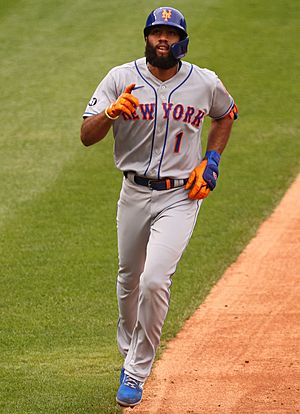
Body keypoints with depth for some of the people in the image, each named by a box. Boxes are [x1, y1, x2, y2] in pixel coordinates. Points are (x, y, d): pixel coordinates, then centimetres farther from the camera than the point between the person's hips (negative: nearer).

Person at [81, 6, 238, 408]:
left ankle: (136, 374, -6)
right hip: (134, 193, 2)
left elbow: (226, 116, 18)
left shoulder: (206, 84, -4)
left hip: (181, 197, -2)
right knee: (129, 280, 16)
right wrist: (111, 111, -31)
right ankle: (130, 351, 44)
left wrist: (210, 160, 3)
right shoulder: (121, 79, -6)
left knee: (154, 280, -18)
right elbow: (86, 136, -11)